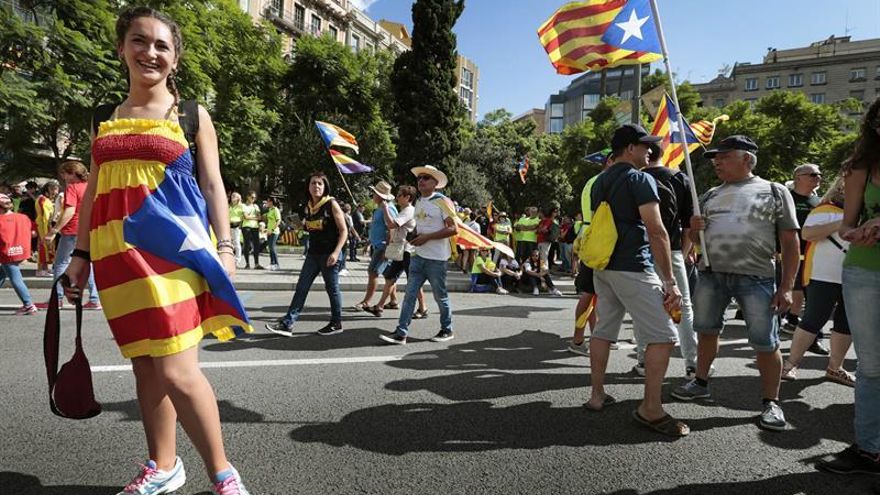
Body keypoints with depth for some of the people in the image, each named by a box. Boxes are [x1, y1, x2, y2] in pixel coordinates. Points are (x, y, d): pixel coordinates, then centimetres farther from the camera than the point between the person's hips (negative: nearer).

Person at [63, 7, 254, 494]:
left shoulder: (191, 115, 7)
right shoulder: (103, 119, 16)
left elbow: (212, 186, 3)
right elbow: (94, 191, 18)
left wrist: (224, 247, -6)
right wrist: (80, 253, 14)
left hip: (172, 245, -4)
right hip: (118, 252, 5)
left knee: (176, 370, -11)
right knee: (145, 364, 10)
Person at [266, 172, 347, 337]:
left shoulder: (331, 204, -9)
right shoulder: (308, 206, 9)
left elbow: (343, 231, -12)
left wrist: (336, 252, -20)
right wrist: (302, 226, 7)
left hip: (329, 254, -6)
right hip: (313, 253, 7)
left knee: (332, 289, 4)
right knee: (301, 288, 3)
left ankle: (336, 324, 19)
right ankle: (287, 323, 5)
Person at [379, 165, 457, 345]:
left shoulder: (442, 201, -10)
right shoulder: (418, 202, 13)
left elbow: (453, 229, -15)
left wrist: (427, 237, -18)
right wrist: (416, 237, 7)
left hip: (436, 257, -6)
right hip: (418, 255, 7)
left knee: (440, 295, 6)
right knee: (410, 293, 1)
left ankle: (447, 330, 24)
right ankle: (401, 333, 2)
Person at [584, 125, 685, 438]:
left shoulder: (599, 183, 16)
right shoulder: (640, 179, -8)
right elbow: (656, 231, -15)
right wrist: (670, 281, -14)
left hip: (602, 268, 9)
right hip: (633, 269, -8)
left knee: (603, 330, 13)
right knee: (662, 336, -3)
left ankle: (597, 395, 20)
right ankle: (650, 409, -2)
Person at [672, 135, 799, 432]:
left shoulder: (774, 191, 3)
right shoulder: (711, 195, 15)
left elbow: (790, 243, 0)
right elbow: (696, 239, 20)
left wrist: (787, 287, -8)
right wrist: (694, 229, -4)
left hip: (756, 278, -4)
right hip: (711, 275, 4)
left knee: (765, 343, -2)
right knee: (707, 330, 12)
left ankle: (771, 403, 13)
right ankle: (701, 382, 29)